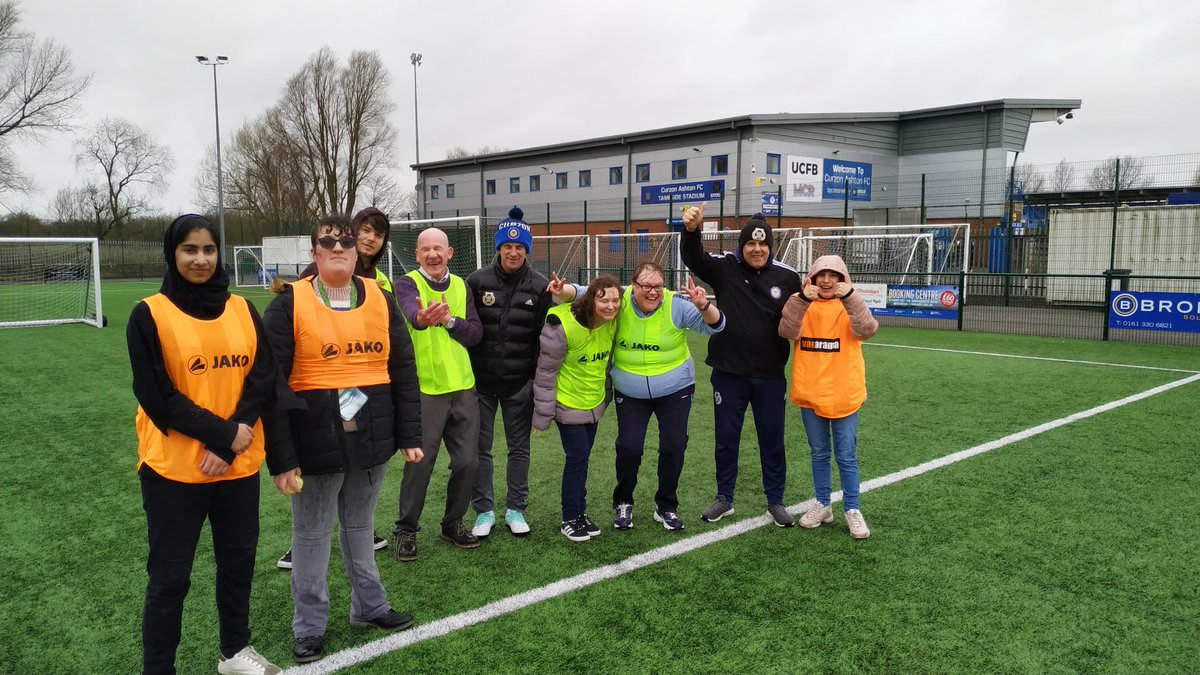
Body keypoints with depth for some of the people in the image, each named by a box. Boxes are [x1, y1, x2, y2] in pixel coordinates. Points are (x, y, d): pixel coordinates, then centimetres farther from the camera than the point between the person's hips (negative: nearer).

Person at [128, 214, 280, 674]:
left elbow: (263, 378, -1)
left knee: (238, 561, 16)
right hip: (174, 467, -4)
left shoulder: (242, 310, 5)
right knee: (170, 576, 6)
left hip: (240, 464, 4)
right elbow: (156, 395, -11)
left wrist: (230, 444, -12)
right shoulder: (150, 314, -6)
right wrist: (223, 434, -16)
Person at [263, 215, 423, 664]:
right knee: (312, 535, 11)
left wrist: (409, 435, 5)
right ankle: (310, 625, 26)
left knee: (361, 527, 20)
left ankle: (369, 606, 36)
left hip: (372, 441, 4)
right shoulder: (289, 304, -7)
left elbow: (403, 370, 8)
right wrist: (280, 456, -12)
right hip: (316, 445, -3)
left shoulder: (380, 299, 5)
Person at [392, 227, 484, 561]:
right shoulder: (407, 283, -6)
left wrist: (449, 321, -16)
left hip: (463, 388, 5)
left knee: (467, 461, 9)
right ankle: (406, 530, 19)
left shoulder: (461, 286, 9)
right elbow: (410, 309, -31)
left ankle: (453, 523, 29)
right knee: (420, 464, 0)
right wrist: (421, 318, -54)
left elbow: (475, 333, 2)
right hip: (425, 390, -5)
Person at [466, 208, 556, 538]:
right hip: (481, 380, 0)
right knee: (480, 448, 6)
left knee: (519, 448, 10)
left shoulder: (540, 286, -2)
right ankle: (484, 511, 20)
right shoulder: (478, 280, -3)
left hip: (520, 383, 0)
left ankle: (515, 510, 24)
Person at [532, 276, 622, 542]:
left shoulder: (611, 322, -7)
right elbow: (546, 371, -19)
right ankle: (570, 519, 13)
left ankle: (580, 513, 28)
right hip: (568, 404, -6)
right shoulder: (564, 326, -27)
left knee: (582, 458, 15)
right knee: (577, 458, -4)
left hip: (594, 403, 6)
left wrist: (606, 393, 18)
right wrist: (543, 415, -14)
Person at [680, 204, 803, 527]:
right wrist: (691, 231, -36)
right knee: (726, 438, 13)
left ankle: (776, 501, 29)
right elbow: (693, 258, -19)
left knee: (772, 440, 12)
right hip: (728, 372, 0)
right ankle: (724, 498, 30)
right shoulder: (725, 268, -4)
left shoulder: (787, 276, -3)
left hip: (770, 376, 0)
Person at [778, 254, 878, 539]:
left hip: (844, 395, -2)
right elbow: (787, 331, -17)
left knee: (847, 456, 5)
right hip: (809, 394, 2)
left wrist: (849, 297, -33)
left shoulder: (849, 306, -1)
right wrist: (802, 299, -31)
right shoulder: (803, 305, 2)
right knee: (819, 454, 14)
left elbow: (867, 329, -20)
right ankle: (822, 505, 26)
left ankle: (852, 510, 17)